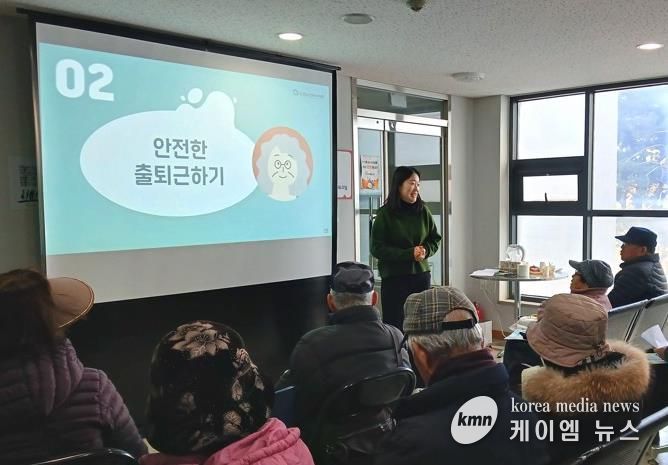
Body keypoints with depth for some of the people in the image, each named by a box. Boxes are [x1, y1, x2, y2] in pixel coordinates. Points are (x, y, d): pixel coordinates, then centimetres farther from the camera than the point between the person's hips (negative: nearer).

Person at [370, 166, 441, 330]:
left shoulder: (423, 211, 4)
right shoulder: (385, 214, -6)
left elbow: (435, 239, 12)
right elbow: (377, 248, -9)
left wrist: (425, 251, -9)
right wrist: (409, 254, -16)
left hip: (421, 275, 3)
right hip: (394, 277, -3)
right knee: (395, 325, 0)